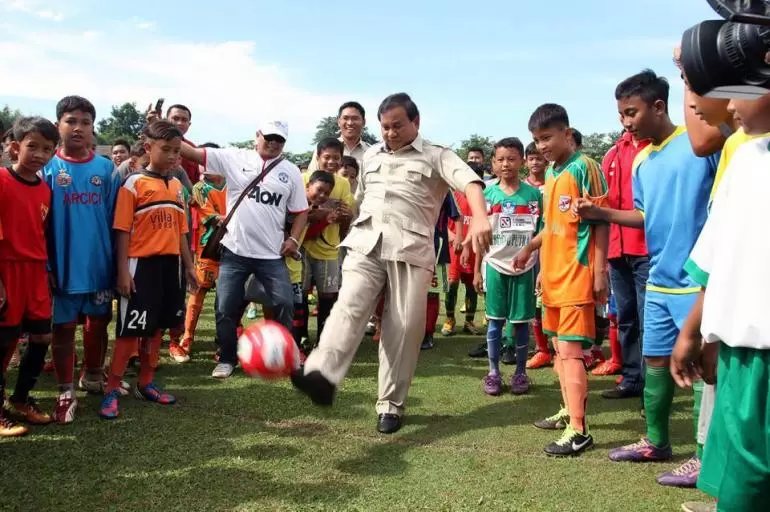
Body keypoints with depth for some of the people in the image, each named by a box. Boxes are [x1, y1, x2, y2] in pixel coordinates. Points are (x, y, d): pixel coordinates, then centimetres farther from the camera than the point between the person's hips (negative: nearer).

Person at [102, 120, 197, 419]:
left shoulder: (177, 187, 12)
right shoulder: (134, 183, -6)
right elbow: (123, 230, -9)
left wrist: (188, 265, 15)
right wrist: (123, 270, -13)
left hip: (170, 264, 6)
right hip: (142, 264, -6)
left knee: (156, 327, 14)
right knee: (131, 329, -3)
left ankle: (146, 384, 27)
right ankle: (112, 391, 6)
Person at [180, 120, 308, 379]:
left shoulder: (291, 171, 5)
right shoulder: (235, 158, -1)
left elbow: (300, 211, 9)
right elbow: (193, 152, -5)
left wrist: (293, 239, -4)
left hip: (272, 254, 1)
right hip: (234, 250, -1)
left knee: (284, 304, 1)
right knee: (227, 308, 4)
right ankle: (227, 359, 22)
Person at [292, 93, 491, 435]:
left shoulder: (437, 157, 5)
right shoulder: (371, 156, 22)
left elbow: (470, 182, -12)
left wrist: (480, 218, -32)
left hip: (411, 249, -3)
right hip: (365, 244, 3)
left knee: (404, 327, -4)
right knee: (349, 305, -20)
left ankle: (391, 405, 6)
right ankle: (322, 376, -41)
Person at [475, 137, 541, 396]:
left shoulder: (534, 194, 0)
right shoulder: (488, 194, 2)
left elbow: (540, 235, 3)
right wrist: (477, 270, 4)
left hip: (524, 266, 0)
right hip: (495, 265, 1)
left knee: (521, 321, 6)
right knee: (495, 321, 5)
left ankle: (521, 372, 17)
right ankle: (493, 372, 13)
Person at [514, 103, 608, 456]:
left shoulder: (583, 167, -11)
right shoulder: (551, 173, 14)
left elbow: (601, 222, -13)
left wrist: (600, 271, -16)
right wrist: (529, 249, 28)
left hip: (577, 276, -9)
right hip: (553, 275, 9)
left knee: (570, 351, -11)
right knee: (559, 347, 16)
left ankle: (578, 431, -8)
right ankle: (569, 411, 29)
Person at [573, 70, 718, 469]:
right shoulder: (641, 162, 11)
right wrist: (600, 213, 5)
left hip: (699, 279, -7)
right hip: (658, 280, 8)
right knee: (655, 360, 14)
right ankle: (655, 442, 29)